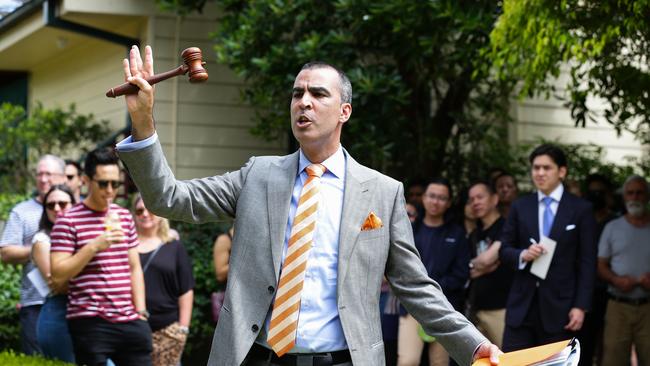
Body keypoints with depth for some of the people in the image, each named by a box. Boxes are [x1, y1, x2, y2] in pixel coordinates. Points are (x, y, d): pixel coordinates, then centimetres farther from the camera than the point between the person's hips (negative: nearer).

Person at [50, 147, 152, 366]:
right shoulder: (68, 222, -3)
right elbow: (58, 274, -10)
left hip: (129, 322, 5)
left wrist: (141, 311, 10)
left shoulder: (124, 217, 15)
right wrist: (94, 246, -19)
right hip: (90, 323, -5)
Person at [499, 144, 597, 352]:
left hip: (559, 306, -2)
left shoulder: (580, 209, 1)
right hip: (522, 304, 2)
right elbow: (504, 250, 11)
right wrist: (522, 255, -12)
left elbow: (587, 263, -1)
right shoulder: (520, 207, 9)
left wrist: (581, 306, -8)